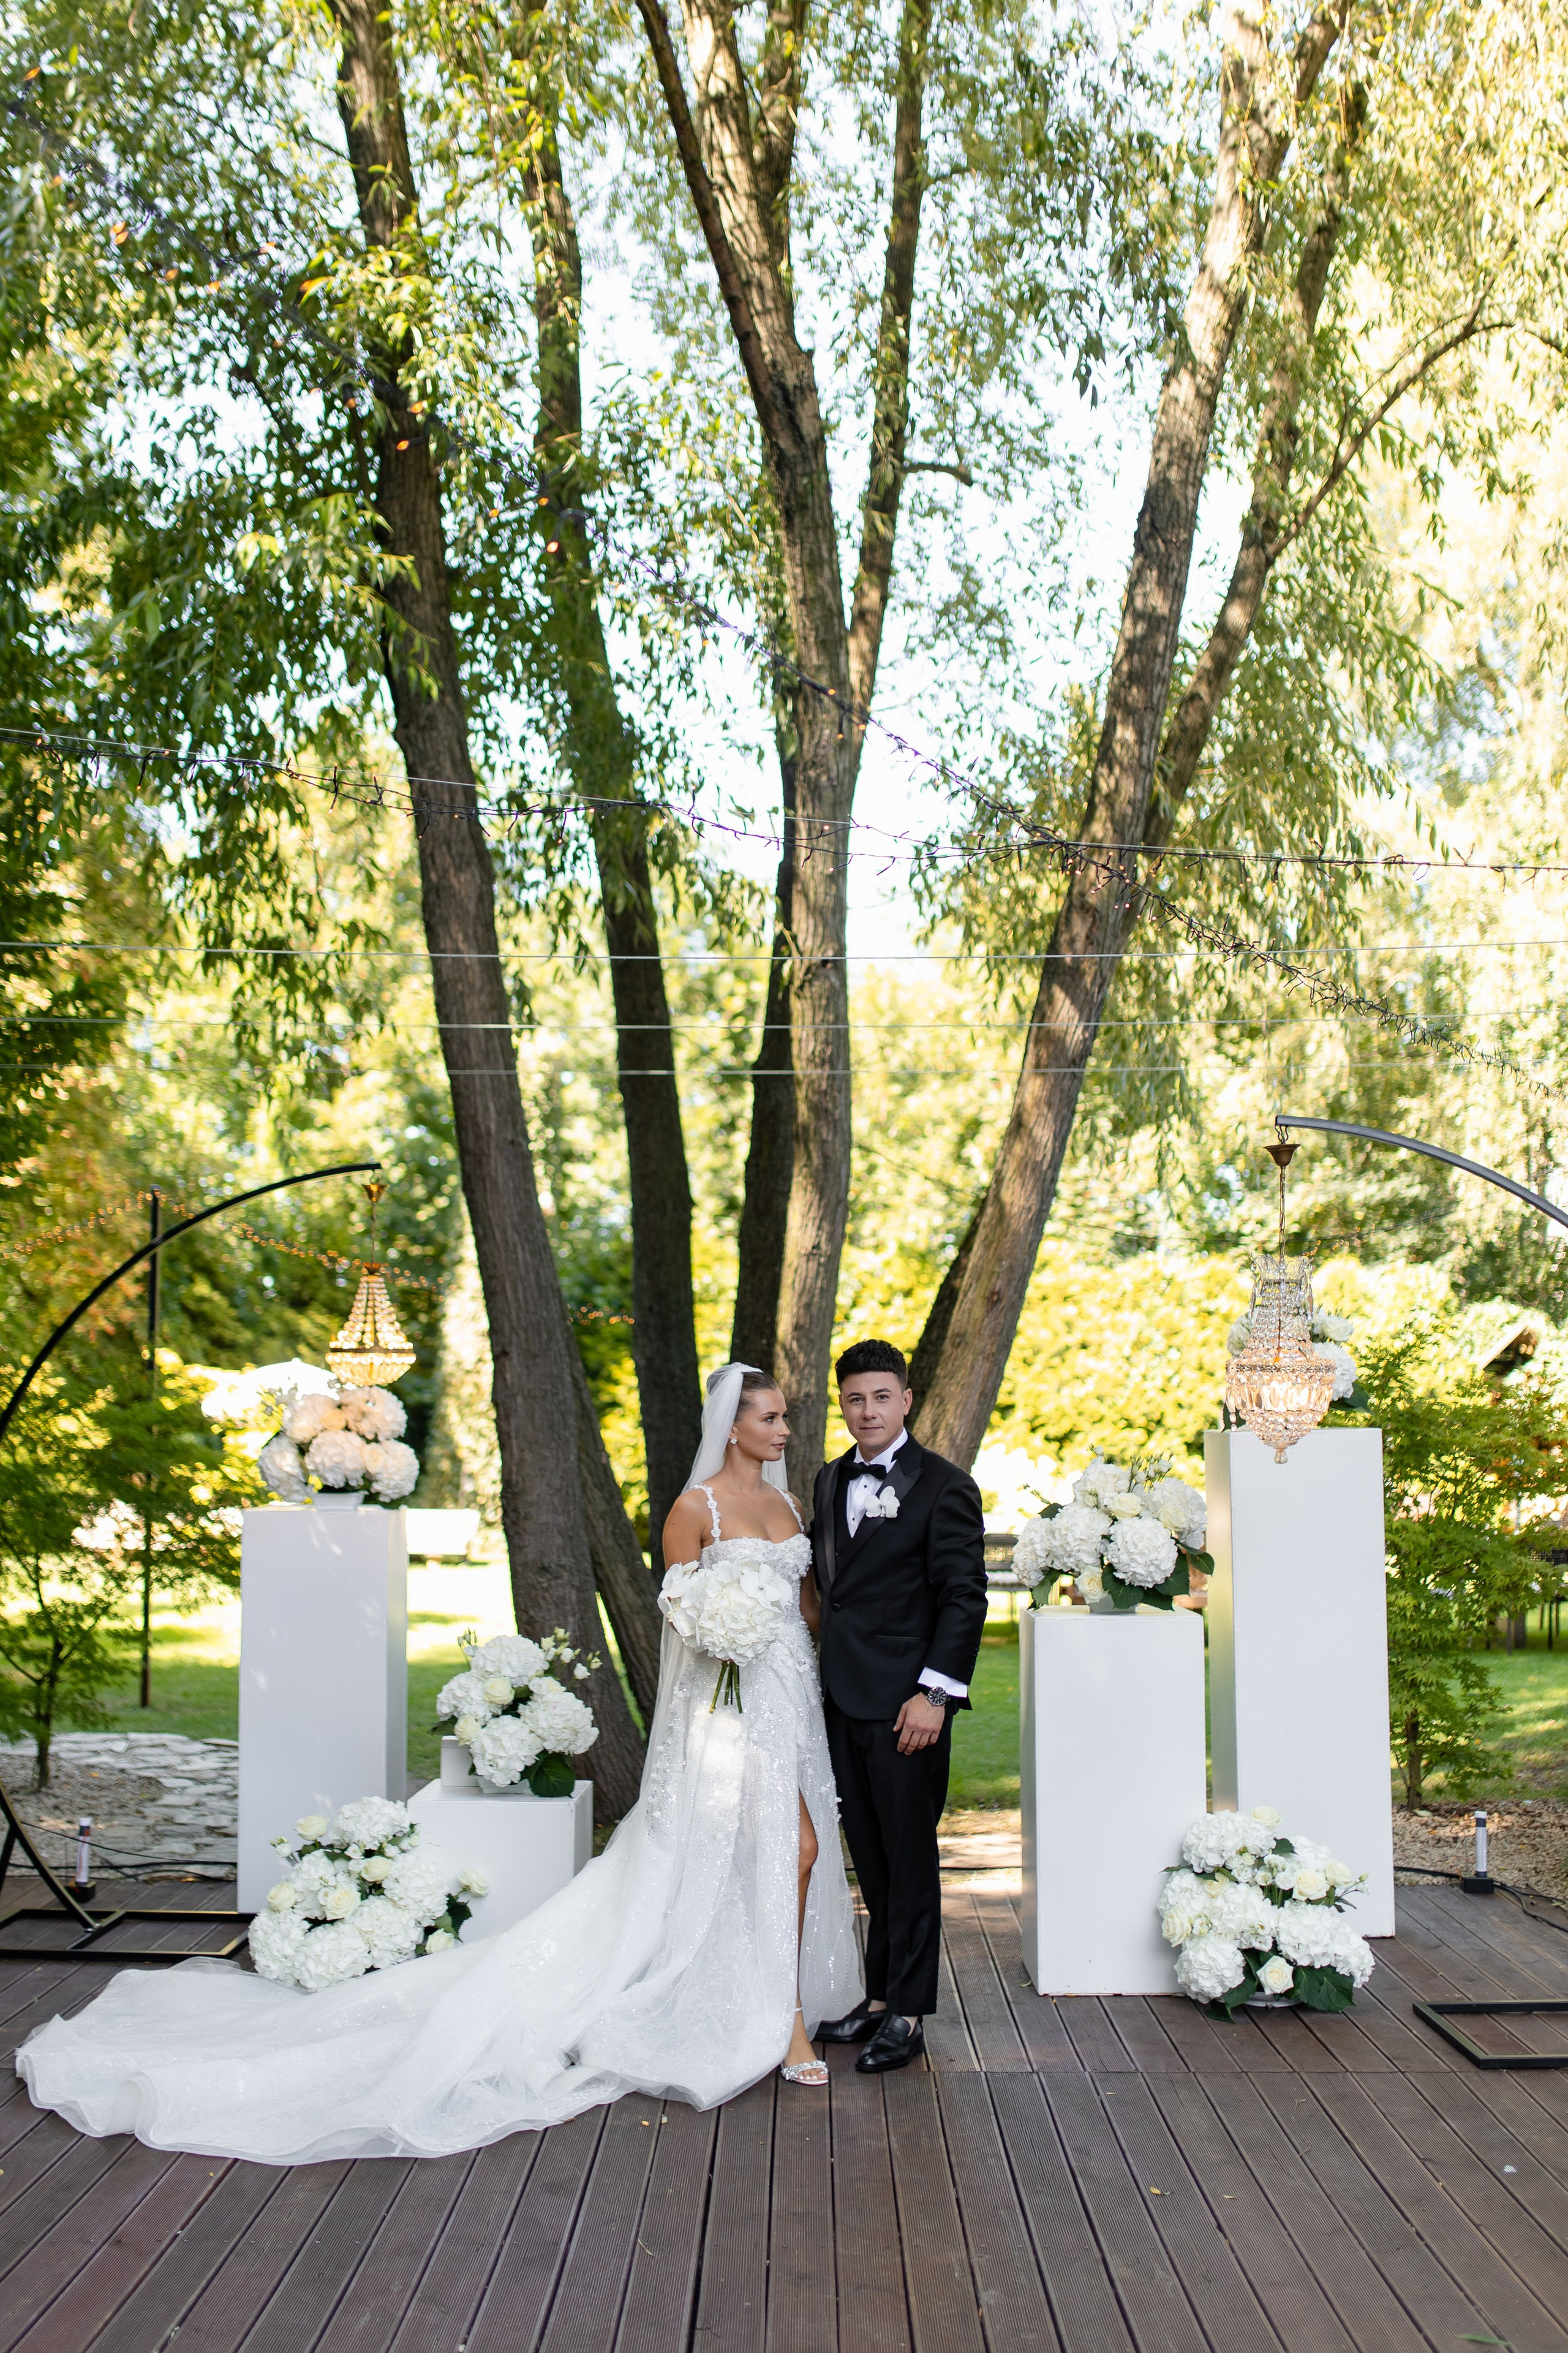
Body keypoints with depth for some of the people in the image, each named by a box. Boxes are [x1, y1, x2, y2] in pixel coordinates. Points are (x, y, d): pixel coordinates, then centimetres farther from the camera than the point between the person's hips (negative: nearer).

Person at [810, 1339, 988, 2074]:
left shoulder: (944, 1486, -8)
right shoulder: (830, 1482, 12)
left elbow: (964, 1598, -11)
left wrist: (935, 1692, -17)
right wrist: (821, 1676, 10)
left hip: (905, 1704, -6)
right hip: (843, 1701, 6)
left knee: (910, 1861, 3)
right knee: (871, 1860, 14)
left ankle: (908, 2015, 13)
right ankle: (880, 1996, 25)